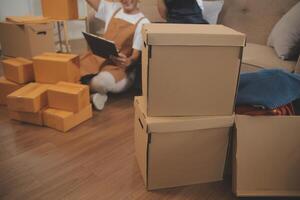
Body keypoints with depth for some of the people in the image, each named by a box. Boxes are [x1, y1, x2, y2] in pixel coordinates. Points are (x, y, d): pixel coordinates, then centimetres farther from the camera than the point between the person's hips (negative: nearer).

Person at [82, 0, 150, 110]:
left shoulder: (143, 22, -5)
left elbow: (137, 55, -11)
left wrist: (127, 62, -34)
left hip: (121, 68, -5)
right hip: (99, 58, 5)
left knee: (100, 81, -36)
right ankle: (92, 93, -1)